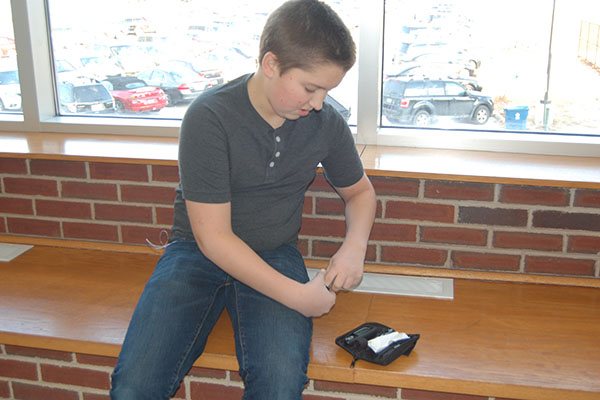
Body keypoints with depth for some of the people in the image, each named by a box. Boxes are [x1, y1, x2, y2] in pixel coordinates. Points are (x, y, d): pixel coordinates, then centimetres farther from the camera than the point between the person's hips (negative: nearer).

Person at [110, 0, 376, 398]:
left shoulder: (327, 123, -3)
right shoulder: (210, 118, -18)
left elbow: (360, 191, 16)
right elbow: (214, 237, -18)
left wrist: (354, 246, -5)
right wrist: (297, 295, -21)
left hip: (275, 256, 2)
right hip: (199, 252, -2)